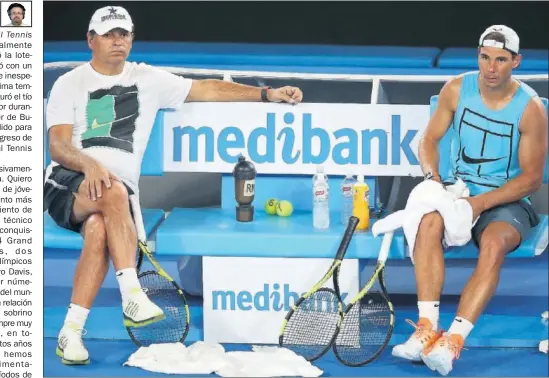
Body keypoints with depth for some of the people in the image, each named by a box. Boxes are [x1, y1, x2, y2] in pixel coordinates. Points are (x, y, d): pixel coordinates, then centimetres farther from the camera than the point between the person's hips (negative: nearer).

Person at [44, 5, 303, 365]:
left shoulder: (148, 79, 15)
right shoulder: (70, 84, 8)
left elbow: (206, 89, 12)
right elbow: (58, 146, -4)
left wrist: (267, 94, 4)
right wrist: (90, 164, -26)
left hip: (119, 192, 2)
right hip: (67, 184, -2)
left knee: (98, 230, -33)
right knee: (114, 191, -37)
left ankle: (71, 331, -28)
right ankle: (132, 297, -39)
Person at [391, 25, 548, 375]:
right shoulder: (457, 89, -1)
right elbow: (429, 140, 7)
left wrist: (482, 202, -21)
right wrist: (433, 176, -13)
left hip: (507, 201, -3)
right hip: (460, 189, 3)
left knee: (493, 243, -35)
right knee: (429, 221, -31)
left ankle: (453, 340, -38)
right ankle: (427, 327, -34)